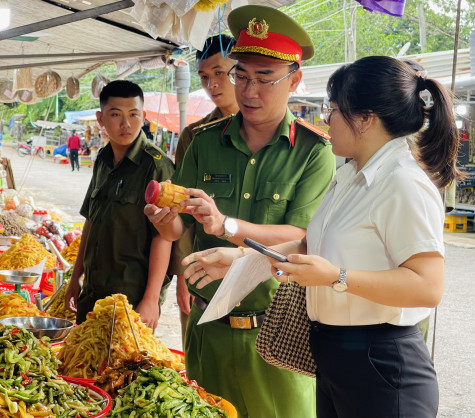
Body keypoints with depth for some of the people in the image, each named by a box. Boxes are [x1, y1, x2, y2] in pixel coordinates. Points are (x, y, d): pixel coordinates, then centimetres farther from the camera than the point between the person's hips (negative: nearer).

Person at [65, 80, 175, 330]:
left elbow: (162, 236, -17)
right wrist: (75, 278, 16)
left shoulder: (156, 165, -14)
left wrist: (151, 300, -19)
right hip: (93, 292, 7)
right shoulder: (103, 160, 8)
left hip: (134, 296, -7)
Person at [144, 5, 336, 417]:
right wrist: (166, 219, -22)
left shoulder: (314, 151, -8)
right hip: (207, 324, 3)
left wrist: (226, 226, -30)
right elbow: (177, 231, 2)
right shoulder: (206, 142, 3)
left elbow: (303, 239, -18)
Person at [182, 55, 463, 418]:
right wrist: (239, 258, 6)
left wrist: (337, 277, -30)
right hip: (332, 352, 9)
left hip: (380, 367, -9)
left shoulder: (405, 185, -19)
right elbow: (311, 246, 14)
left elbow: (428, 287, -25)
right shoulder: (351, 177, 12)